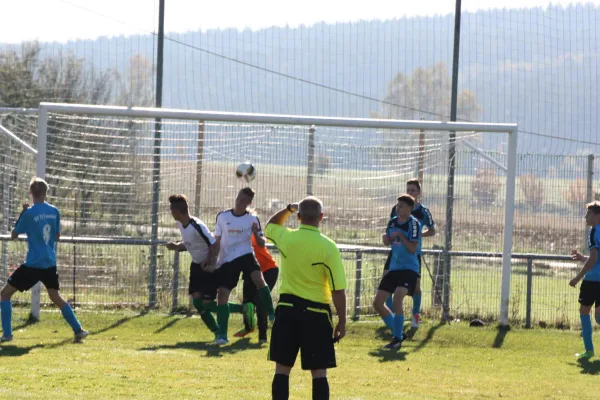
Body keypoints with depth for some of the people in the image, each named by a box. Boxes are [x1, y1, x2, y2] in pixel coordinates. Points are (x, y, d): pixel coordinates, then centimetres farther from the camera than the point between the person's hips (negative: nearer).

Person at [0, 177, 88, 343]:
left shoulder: (29, 213, -13)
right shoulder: (54, 211, 3)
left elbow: (14, 235, 0)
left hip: (33, 264, -5)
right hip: (50, 263, 5)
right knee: (55, 297, 22)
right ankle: (78, 330, 17)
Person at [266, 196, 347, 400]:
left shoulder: (286, 239, -4)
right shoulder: (328, 247, -12)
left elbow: (271, 225, 24)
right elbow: (338, 290, -10)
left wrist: (289, 209, 24)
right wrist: (342, 321, -1)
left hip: (287, 309, 2)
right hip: (315, 313, -2)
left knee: (282, 368, 8)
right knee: (319, 372, 2)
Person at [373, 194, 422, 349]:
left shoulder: (414, 224, -12)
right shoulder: (392, 222, 8)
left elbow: (413, 249, -17)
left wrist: (400, 235, -22)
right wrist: (386, 239, 0)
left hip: (409, 268, -8)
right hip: (394, 268, 8)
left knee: (398, 297, -28)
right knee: (377, 302, 4)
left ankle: (397, 339, -18)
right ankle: (398, 333, 20)